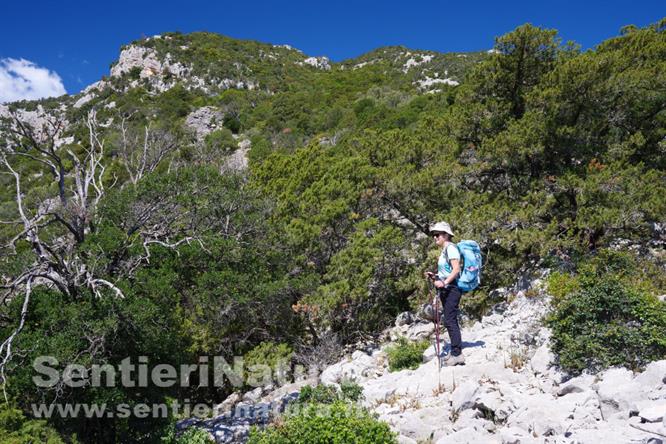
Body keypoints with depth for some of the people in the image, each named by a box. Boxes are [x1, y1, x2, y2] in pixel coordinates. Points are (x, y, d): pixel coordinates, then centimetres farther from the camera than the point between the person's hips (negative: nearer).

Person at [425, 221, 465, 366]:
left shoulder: (450, 248, -12)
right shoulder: (444, 250, 18)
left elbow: (456, 269, -22)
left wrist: (444, 282, -29)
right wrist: (435, 276, 12)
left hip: (451, 288, -10)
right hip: (446, 289, 10)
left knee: (450, 321, -11)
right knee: (450, 321, 13)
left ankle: (457, 354, -9)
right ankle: (455, 352, 20)